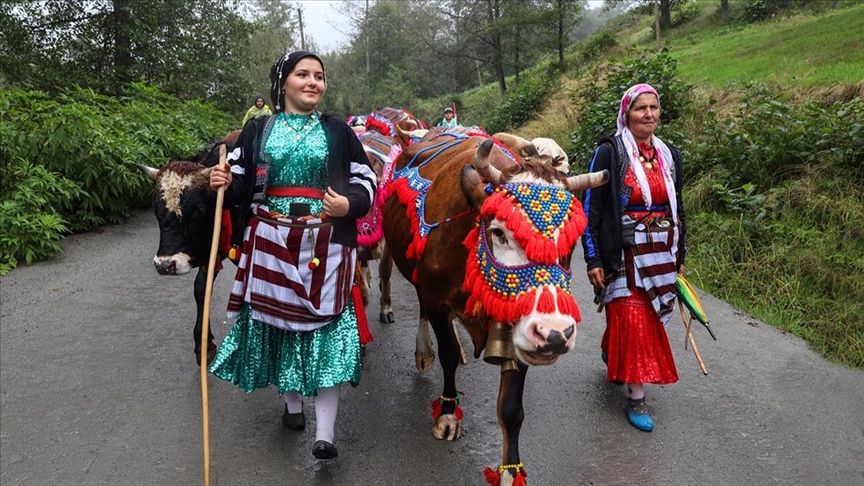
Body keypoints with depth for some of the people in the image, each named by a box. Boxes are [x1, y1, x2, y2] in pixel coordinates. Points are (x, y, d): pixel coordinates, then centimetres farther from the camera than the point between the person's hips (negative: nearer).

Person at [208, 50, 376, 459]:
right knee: (279, 320, 9)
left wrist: (349, 204, -12)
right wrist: (225, 184, -11)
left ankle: (325, 433, 0)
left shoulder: (338, 132, 8)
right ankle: (292, 403, 32)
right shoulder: (258, 130, 9)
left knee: (325, 327, -5)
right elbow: (241, 185, 11)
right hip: (270, 245, 2)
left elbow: (366, 183, 8)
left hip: (324, 249, -1)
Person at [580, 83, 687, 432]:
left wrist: (680, 257, 17)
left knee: (649, 318, 13)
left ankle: (610, 354, 42)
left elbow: (678, 209, 16)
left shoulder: (669, 155, 9)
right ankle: (636, 398, 6)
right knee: (633, 321, -5)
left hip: (661, 256, 6)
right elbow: (590, 208, -8)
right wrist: (593, 260, -12)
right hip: (623, 256, -5)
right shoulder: (609, 154, -8)